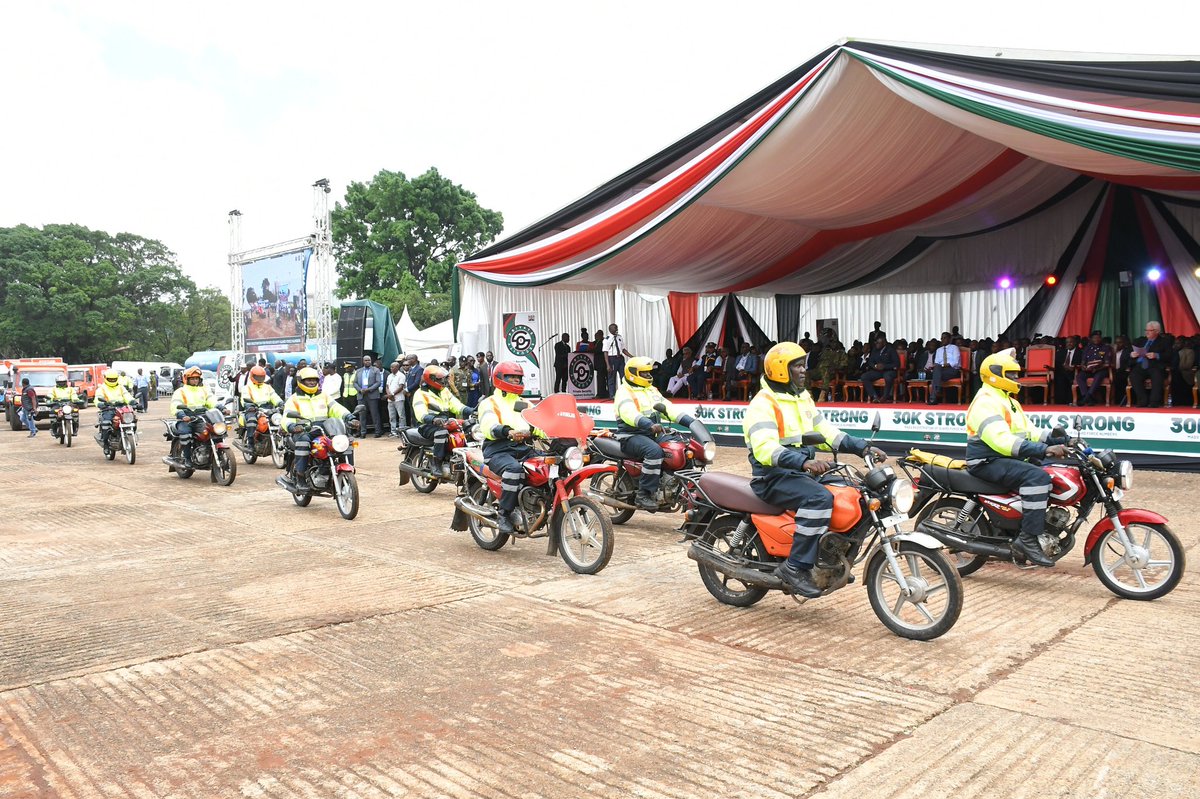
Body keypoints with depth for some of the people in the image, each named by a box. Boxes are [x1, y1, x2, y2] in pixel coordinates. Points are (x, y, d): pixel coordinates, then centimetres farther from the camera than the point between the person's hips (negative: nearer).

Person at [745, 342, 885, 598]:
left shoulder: (803, 397, 15)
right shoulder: (763, 403, -14)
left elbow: (825, 431, 14)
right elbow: (764, 448, -28)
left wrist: (862, 447, 0)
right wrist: (804, 462, -42)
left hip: (802, 472, 9)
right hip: (774, 476, -9)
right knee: (820, 498, -32)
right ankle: (795, 567, -25)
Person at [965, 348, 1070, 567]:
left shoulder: (1008, 401, 21)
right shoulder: (986, 402, -15)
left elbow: (1028, 431, 18)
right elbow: (1000, 439, -28)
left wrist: (1057, 439, 0)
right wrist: (1043, 450, -34)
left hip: (1007, 459, 11)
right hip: (988, 462, -11)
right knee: (1037, 476, -30)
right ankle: (1028, 538, -29)